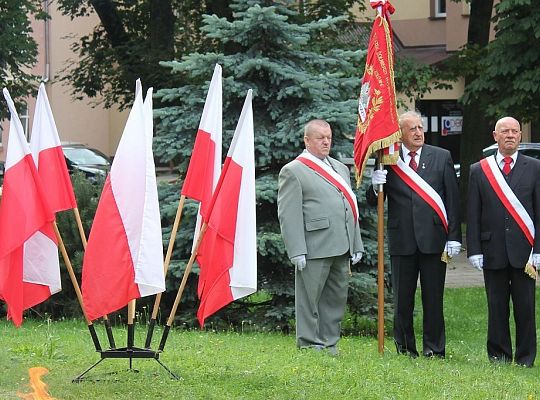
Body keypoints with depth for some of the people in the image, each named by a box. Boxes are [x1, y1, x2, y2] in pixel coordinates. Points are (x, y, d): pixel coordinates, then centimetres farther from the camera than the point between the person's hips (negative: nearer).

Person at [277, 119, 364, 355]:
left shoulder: (341, 169, 21)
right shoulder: (293, 171, -3)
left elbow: (351, 209, 23)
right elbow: (288, 215, -9)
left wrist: (356, 245, 17)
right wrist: (297, 251, -16)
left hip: (341, 248, 7)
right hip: (314, 249, -7)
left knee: (337, 297, 10)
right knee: (309, 299, -2)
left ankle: (329, 344, 18)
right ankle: (309, 345, 3)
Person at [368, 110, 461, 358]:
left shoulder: (441, 157, 5)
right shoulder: (388, 160, 4)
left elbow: (453, 199, 3)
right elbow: (374, 203, 6)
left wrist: (454, 237, -3)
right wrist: (375, 186, -17)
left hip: (433, 238, 0)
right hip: (402, 241, 1)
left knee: (433, 298, 3)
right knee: (402, 300, 8)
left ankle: (434, 349, 10)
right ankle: (405, 348, 17)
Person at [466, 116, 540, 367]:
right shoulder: (479, 170, 8)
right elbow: (472, 215, 6)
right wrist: (474, 250, -2)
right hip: (493, 250, 1)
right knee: (497, 307, 5)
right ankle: (499, 356, 13)